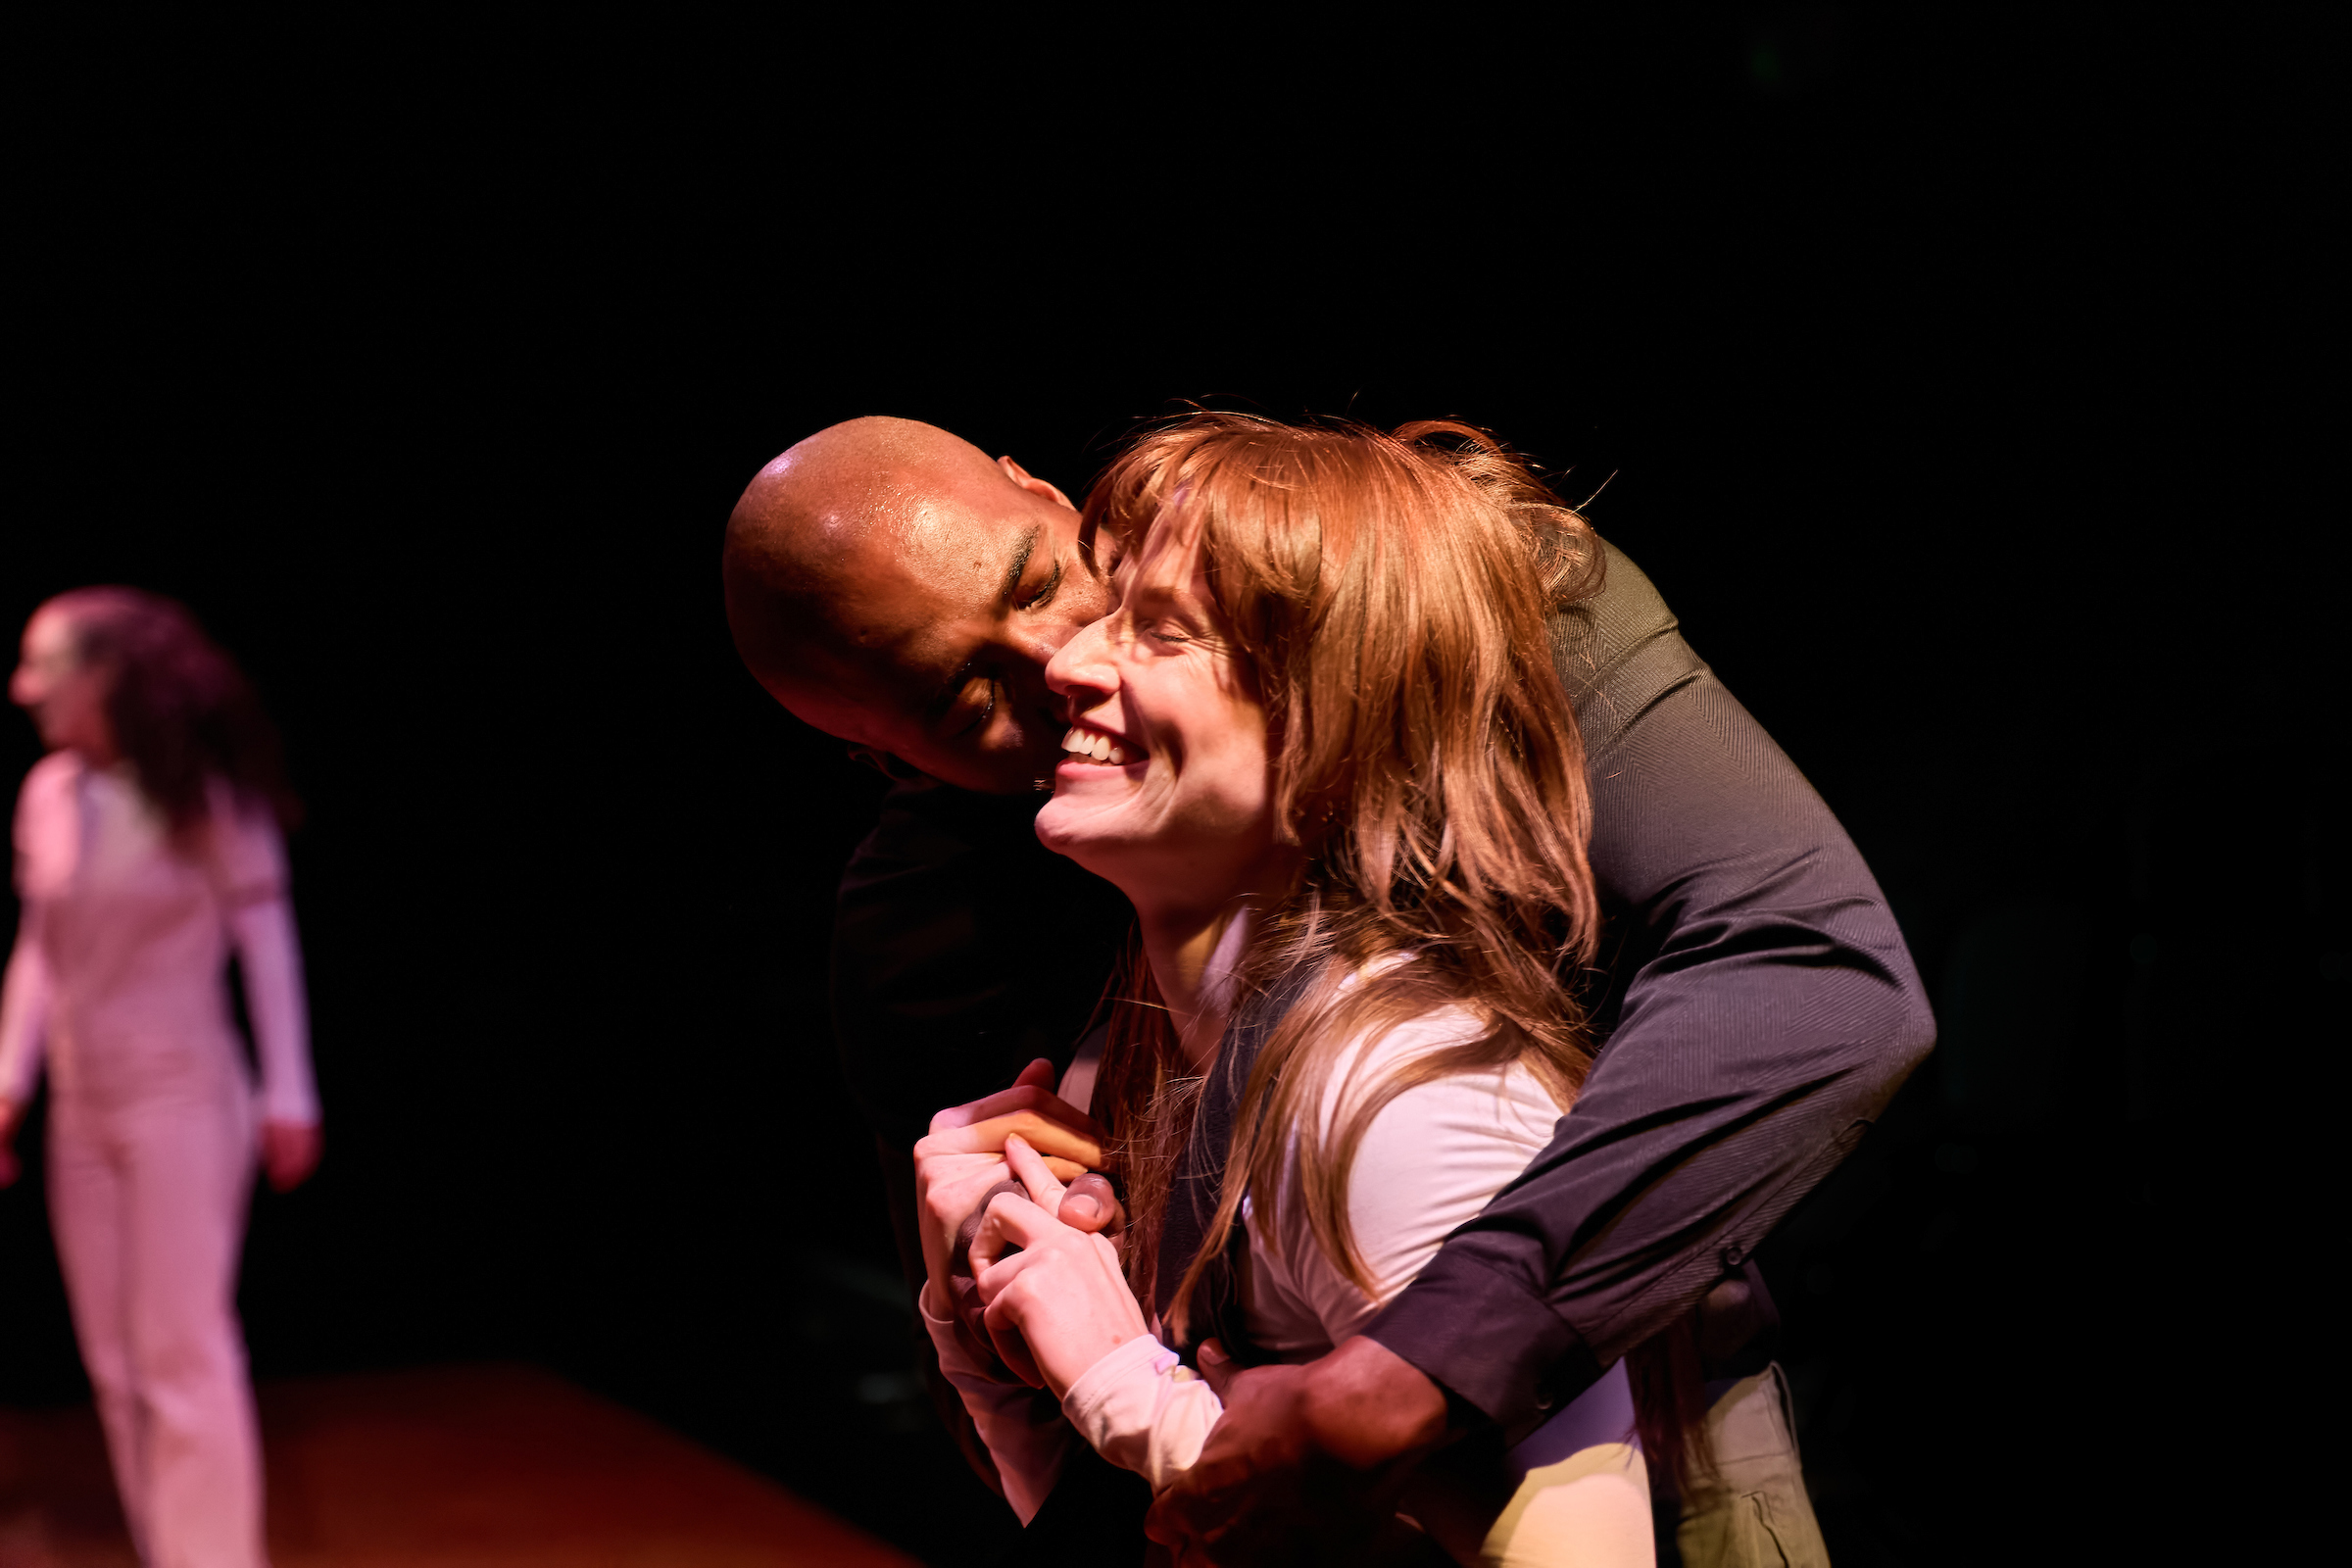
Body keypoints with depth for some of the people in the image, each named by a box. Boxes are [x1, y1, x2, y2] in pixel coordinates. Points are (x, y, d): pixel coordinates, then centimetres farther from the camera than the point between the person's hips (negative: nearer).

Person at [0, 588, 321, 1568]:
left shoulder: (203, 792, -11)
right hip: (83, 1105, 6)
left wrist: (288, 1094, -9)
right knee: (115, 1359, 10)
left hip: (179, 1094, -5)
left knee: (182, 1351, -4)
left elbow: (265, 938, -7)